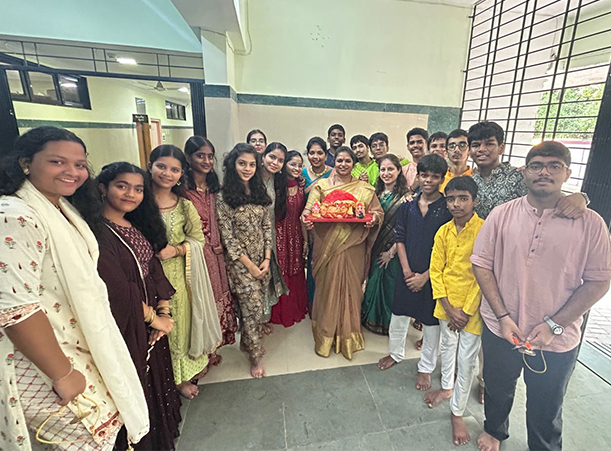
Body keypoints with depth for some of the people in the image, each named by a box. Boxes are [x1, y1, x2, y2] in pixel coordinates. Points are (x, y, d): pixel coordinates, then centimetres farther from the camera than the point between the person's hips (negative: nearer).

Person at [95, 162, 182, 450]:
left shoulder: (138, 227, 4)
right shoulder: (96, 230, -21)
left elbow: (154, 269, 3)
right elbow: (117, 287, -24)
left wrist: (164, 311, -7)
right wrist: (153, 318, -14)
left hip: (151, 314, 7)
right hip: (124, 323, -7)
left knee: (157, 372, 24)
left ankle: (161, 426, 49)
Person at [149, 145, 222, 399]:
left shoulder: (185, 206, 0)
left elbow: (198, 240, 1)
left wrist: (176, 250, -14)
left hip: (179, 275, 2)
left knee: (182, 321, 16)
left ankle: (187, 368, 42)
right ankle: (177, 378, 34)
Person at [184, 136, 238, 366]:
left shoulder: (214, 187, 9)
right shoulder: (183, 189, -13)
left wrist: (222, 244, 0)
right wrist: (202, 245, -12)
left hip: (217, 254, 6)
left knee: (218, 297, 16)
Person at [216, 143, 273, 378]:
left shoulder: (259, 192, 5)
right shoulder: (224, 197, -11)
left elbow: (267, 227, 6)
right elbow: (228, 237, -12)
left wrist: (267, 259, -3)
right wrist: (249, 265, -11)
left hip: (263, 259, 5)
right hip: (240, 262, -5)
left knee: (257, 306, 15)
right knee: (252, 308, 1)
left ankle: (248, 341, 40)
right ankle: (256, 357, 22)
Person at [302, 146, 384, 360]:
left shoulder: (364, 188, 9)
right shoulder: (322, 185, 7)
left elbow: (378, 211, 7)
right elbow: (310, 208, -4)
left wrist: (374, 218, -15)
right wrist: (305, 215, -26)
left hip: (353, 246, 1)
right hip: (327, 245, 0)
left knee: (350, 288, 8)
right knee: (327, 288, 7)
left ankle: (349, 337, 29)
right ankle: (325, 336, 26)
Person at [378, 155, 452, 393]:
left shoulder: (448, 209, -10)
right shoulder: (407, 206, 0)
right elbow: (399, 238, 2)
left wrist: (425, 276, -13)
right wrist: (406, 270, -7)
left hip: (432, 275, -3)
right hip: (407, 272, 3)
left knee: (431, 322, 11)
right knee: (399, 315, 16)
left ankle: (425, 368, 33)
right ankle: (395, 352, 42)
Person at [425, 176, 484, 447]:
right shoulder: (443, 232, -2)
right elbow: (436, 270, 0)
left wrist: (466, 310, -12)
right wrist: (448, 307, -7)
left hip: (472, 306, -4)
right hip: (446, 303, 4)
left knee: (467, 360, 7)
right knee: (447, 346, 23)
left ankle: (457, 412, 29)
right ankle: (447, 387, 49)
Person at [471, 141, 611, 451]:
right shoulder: (502, 214, -7)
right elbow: (481, 264, -6)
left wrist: (553, 325, -14)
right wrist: (503, 317, -11)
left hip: (557, 342, -1)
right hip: (500, 330, 1)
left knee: (546, 410, 21)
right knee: (497, 391, 24)